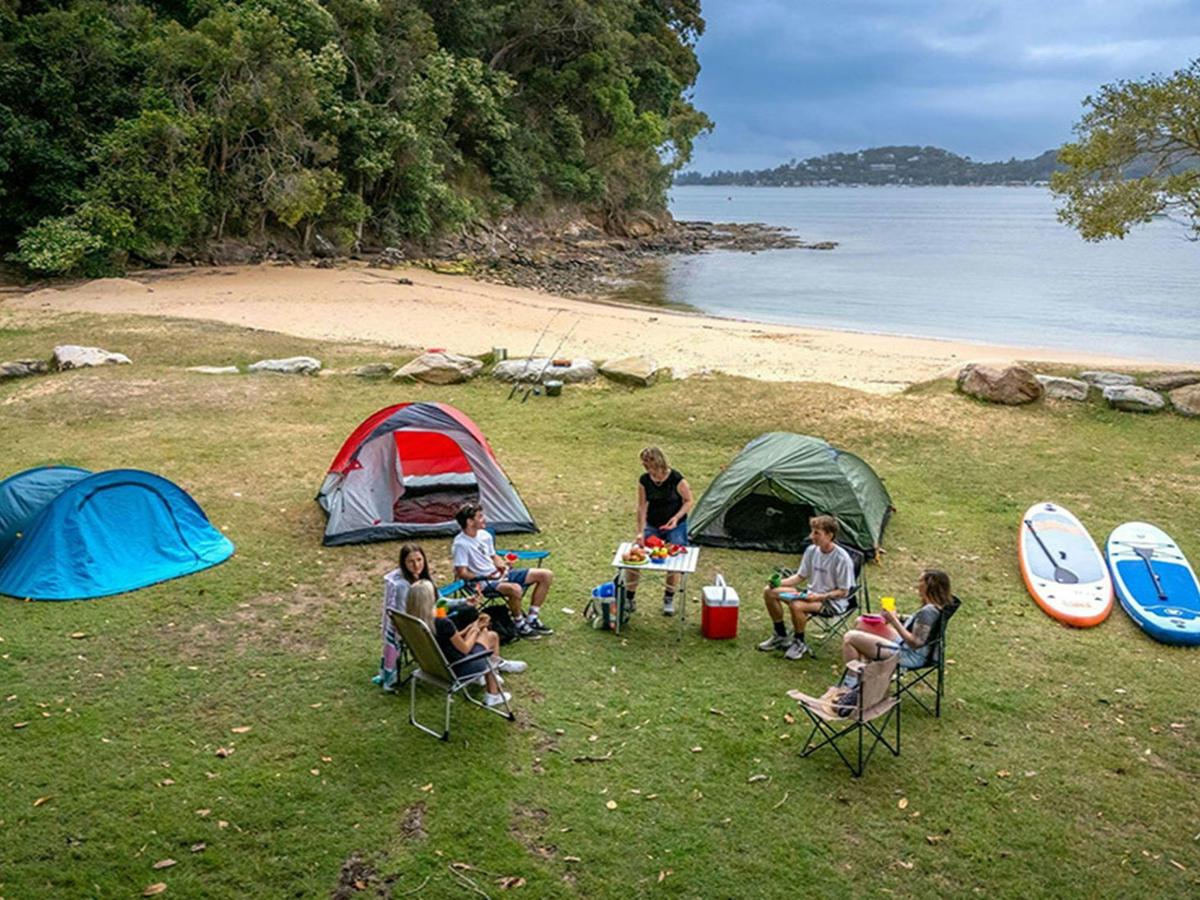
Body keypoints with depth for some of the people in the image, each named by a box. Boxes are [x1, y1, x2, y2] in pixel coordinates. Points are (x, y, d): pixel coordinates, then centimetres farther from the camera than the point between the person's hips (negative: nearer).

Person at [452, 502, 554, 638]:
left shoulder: (485, 535, 7)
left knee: (546, 575, 1)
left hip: (499, 575, 9)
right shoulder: (460, 544, -17)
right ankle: (519, 625, -12)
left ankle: (532, 619, 7)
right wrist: (487, 577, -21)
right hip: (484, 583, -9)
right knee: (515, 589, -39)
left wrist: (501, 565, -3)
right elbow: (461, 573, -21)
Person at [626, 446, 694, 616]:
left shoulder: (676, 479, -21)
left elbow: (688, 501, -10)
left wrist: (676, 518, -24)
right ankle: (628, 598, 8)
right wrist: (640, 532, -12)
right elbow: (642, 506, -8)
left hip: (675, 527, -3)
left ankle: (669, 600, 14)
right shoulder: (644, 480, -11)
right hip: (652, 525, 3)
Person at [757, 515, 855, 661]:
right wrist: (780, 583, -8)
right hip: (812, 594, 8)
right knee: (769, 592, -4)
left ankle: (799, 643, -8)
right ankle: (781, 637, 11)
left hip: (833, 601, -8)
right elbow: (800, 576, 9)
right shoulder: (811, 550, -2)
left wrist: (820, 597, -29)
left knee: (796, 605, -36)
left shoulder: (842, 559, -22)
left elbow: (843, 592, -16)